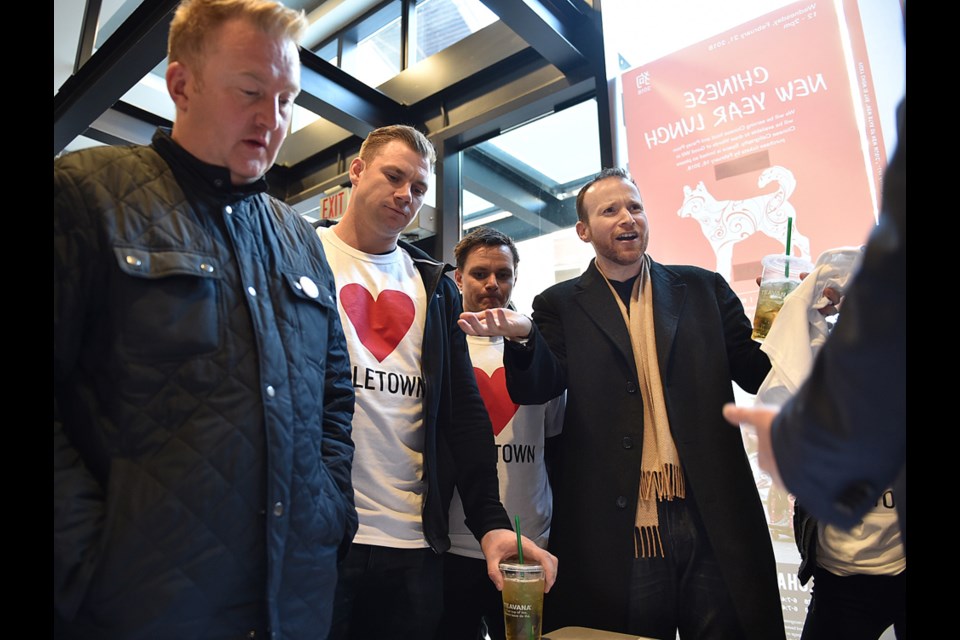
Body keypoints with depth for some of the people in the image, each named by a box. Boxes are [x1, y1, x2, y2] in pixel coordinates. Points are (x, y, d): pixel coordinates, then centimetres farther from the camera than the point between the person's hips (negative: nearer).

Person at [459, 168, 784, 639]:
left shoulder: (703, 289, 9)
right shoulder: (561, 306, 4)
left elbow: (757, 373, 7)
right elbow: (537, 387, -9)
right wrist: (522, 336, -30)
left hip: (714, 522, 2)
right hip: (619, 530, -2)